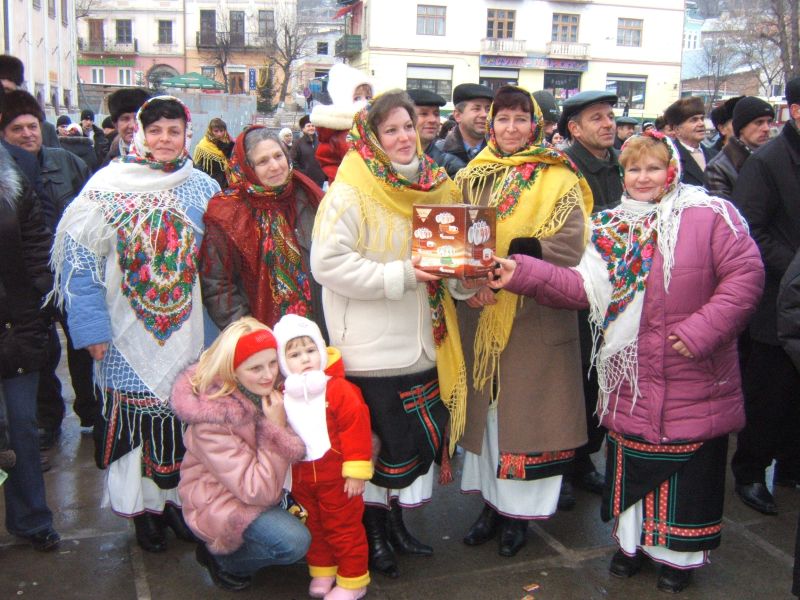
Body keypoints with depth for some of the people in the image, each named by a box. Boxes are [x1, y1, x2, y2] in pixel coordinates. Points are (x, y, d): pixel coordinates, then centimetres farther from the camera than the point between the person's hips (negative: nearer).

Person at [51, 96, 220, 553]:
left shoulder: (203, 188, 4)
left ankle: (179, 497, 27)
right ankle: (143, 507, 21)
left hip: (187, 327, 2)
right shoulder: (109, 185, -4)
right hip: (129, 327, -2)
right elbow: (81, 258, -6)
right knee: (136, 415, 3)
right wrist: (92, 326, -11)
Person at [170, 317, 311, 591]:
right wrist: (277, 428, -31)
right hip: (222, 501, -7)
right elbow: (258, 491, -29)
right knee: (293, 542, -26)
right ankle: (223, 559, 1)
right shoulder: (211, 421, -29)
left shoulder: (269, 391, -10)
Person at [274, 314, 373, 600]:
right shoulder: (284, 396, -1)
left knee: (344, 527, 7)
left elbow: (356, 429, -19)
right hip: (301, 477, 6)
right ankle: (322, 571, 39)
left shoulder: (339, 389, -18)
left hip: (336, 476, -5)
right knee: (313, 527, 20)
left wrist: (356, 471, -18)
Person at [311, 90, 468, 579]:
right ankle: (373, 530, 27)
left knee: (424, 439, 13)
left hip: (422, 340, 6)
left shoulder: (433, 186, 8)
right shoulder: (351, 192, -12)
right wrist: (401, 275, -22)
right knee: (387, 443, 3)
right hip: (374, 349, -6)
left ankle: (395, 521, 34)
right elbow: (328, 263, -19)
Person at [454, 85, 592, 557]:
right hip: (479, 311, 4)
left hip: (536, 315, -4)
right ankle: (492, 501, 26)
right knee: (485, 405, 11)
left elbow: (568, 247, -15)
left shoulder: (558, 179, -3)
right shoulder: (471, 178, 9)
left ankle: (520, 511, 19)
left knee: (525, 407, 3)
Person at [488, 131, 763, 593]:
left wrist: (703, 329, -20)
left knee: (689, 466, 9)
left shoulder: (711, 216, -9)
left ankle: (681, 553, 30)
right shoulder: (610, 227, 5)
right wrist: (524, 274, -16)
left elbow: (745, 276, -13)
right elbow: (586, 286, -4)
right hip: (631, 382, 4)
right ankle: (634, 540, 37)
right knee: (631, 463, 16)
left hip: (694, 384, -4)